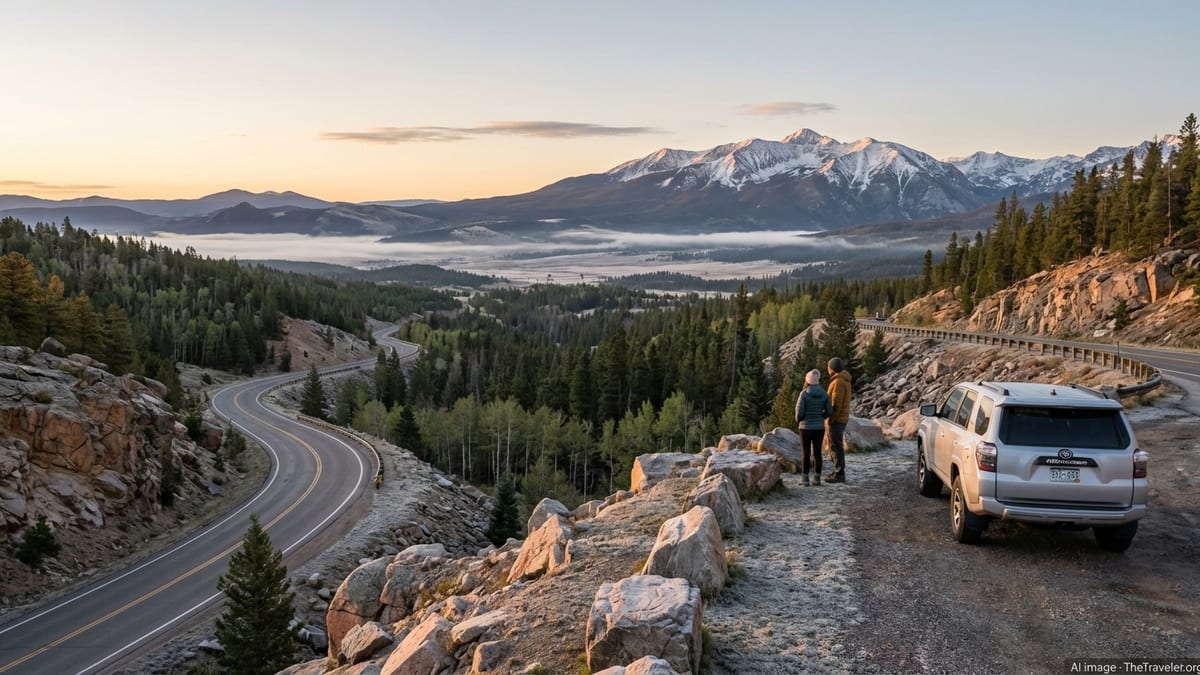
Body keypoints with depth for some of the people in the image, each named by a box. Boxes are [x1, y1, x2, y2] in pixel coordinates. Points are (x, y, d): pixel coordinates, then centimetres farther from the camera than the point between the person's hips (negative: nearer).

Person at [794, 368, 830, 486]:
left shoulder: (804, 393, -13)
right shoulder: (824, 394, -2)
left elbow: (799, 411, -14)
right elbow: (828, 412, 2)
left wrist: (798, 421, 7)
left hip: (806, 428, -3)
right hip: (819, 428, 3)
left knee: (805, 454, 4)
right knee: (817, 453, 11)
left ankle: (805, 479, 4)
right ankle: (817, 479, 12)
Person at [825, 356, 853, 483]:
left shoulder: (838, 382, -17)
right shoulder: (844, 380, 14)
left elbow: (836, 403, -22)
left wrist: (831, 419, -19)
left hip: (836, 419, -10)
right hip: (842, 418, 10)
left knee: (836, 446, -5)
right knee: (836, 446, 16)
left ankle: (839, 474, -3)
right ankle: (838, 472, 21)